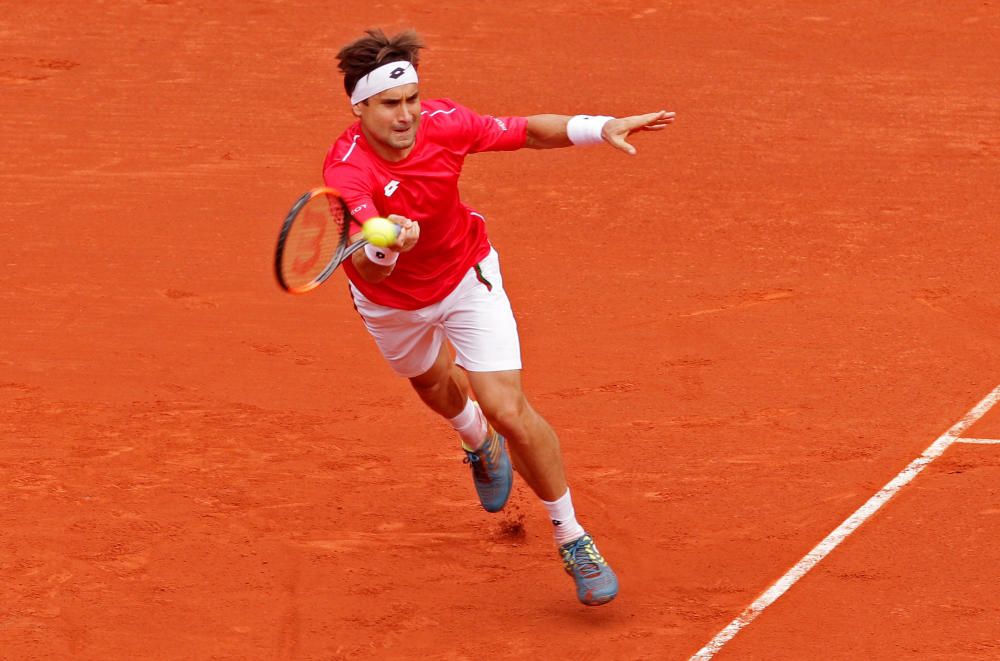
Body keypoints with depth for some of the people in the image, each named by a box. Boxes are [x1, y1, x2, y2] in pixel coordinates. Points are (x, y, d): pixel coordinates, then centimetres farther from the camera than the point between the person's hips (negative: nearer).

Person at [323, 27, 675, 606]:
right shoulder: (346, 170, -38)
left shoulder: (444, 123, -28)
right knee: (433, 383, 31)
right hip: (393, 301, 1)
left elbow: (528, 131, -10)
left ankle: (573, 540, 4)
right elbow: (366, 266, -53)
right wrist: (384, 247, -76)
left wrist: (600, 128, -25)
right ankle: (479, 443, 70)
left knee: (509, 410, -15)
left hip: (467, 278, -1)